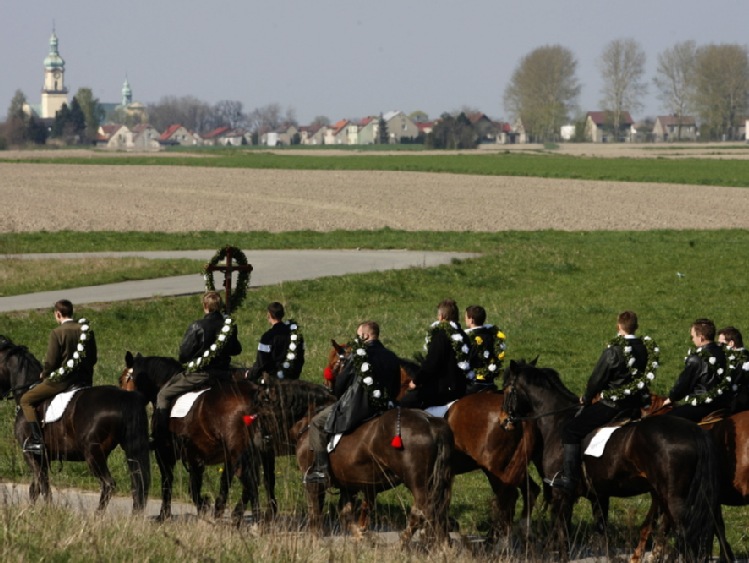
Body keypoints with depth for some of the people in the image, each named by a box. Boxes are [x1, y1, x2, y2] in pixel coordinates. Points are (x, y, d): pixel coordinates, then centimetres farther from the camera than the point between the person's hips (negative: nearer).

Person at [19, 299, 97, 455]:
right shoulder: (87, 331, 3)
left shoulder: (57, 333, -15)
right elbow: (93, 358, 9)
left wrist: (44, 375, 6)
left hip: (61, 379, -6)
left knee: (26, 400, 6)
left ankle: (37, 440, -6)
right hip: (84, 380, 6)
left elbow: (50, 362, -14)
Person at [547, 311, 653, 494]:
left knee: (571, 429, -1)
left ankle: (569, 478, -8)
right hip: (637, 403, 8)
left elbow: (596, 380, -10)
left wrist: (586, 399, 9)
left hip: (613, 405, -8)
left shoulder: (613, 351, -17)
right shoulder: (645, 349, 2)